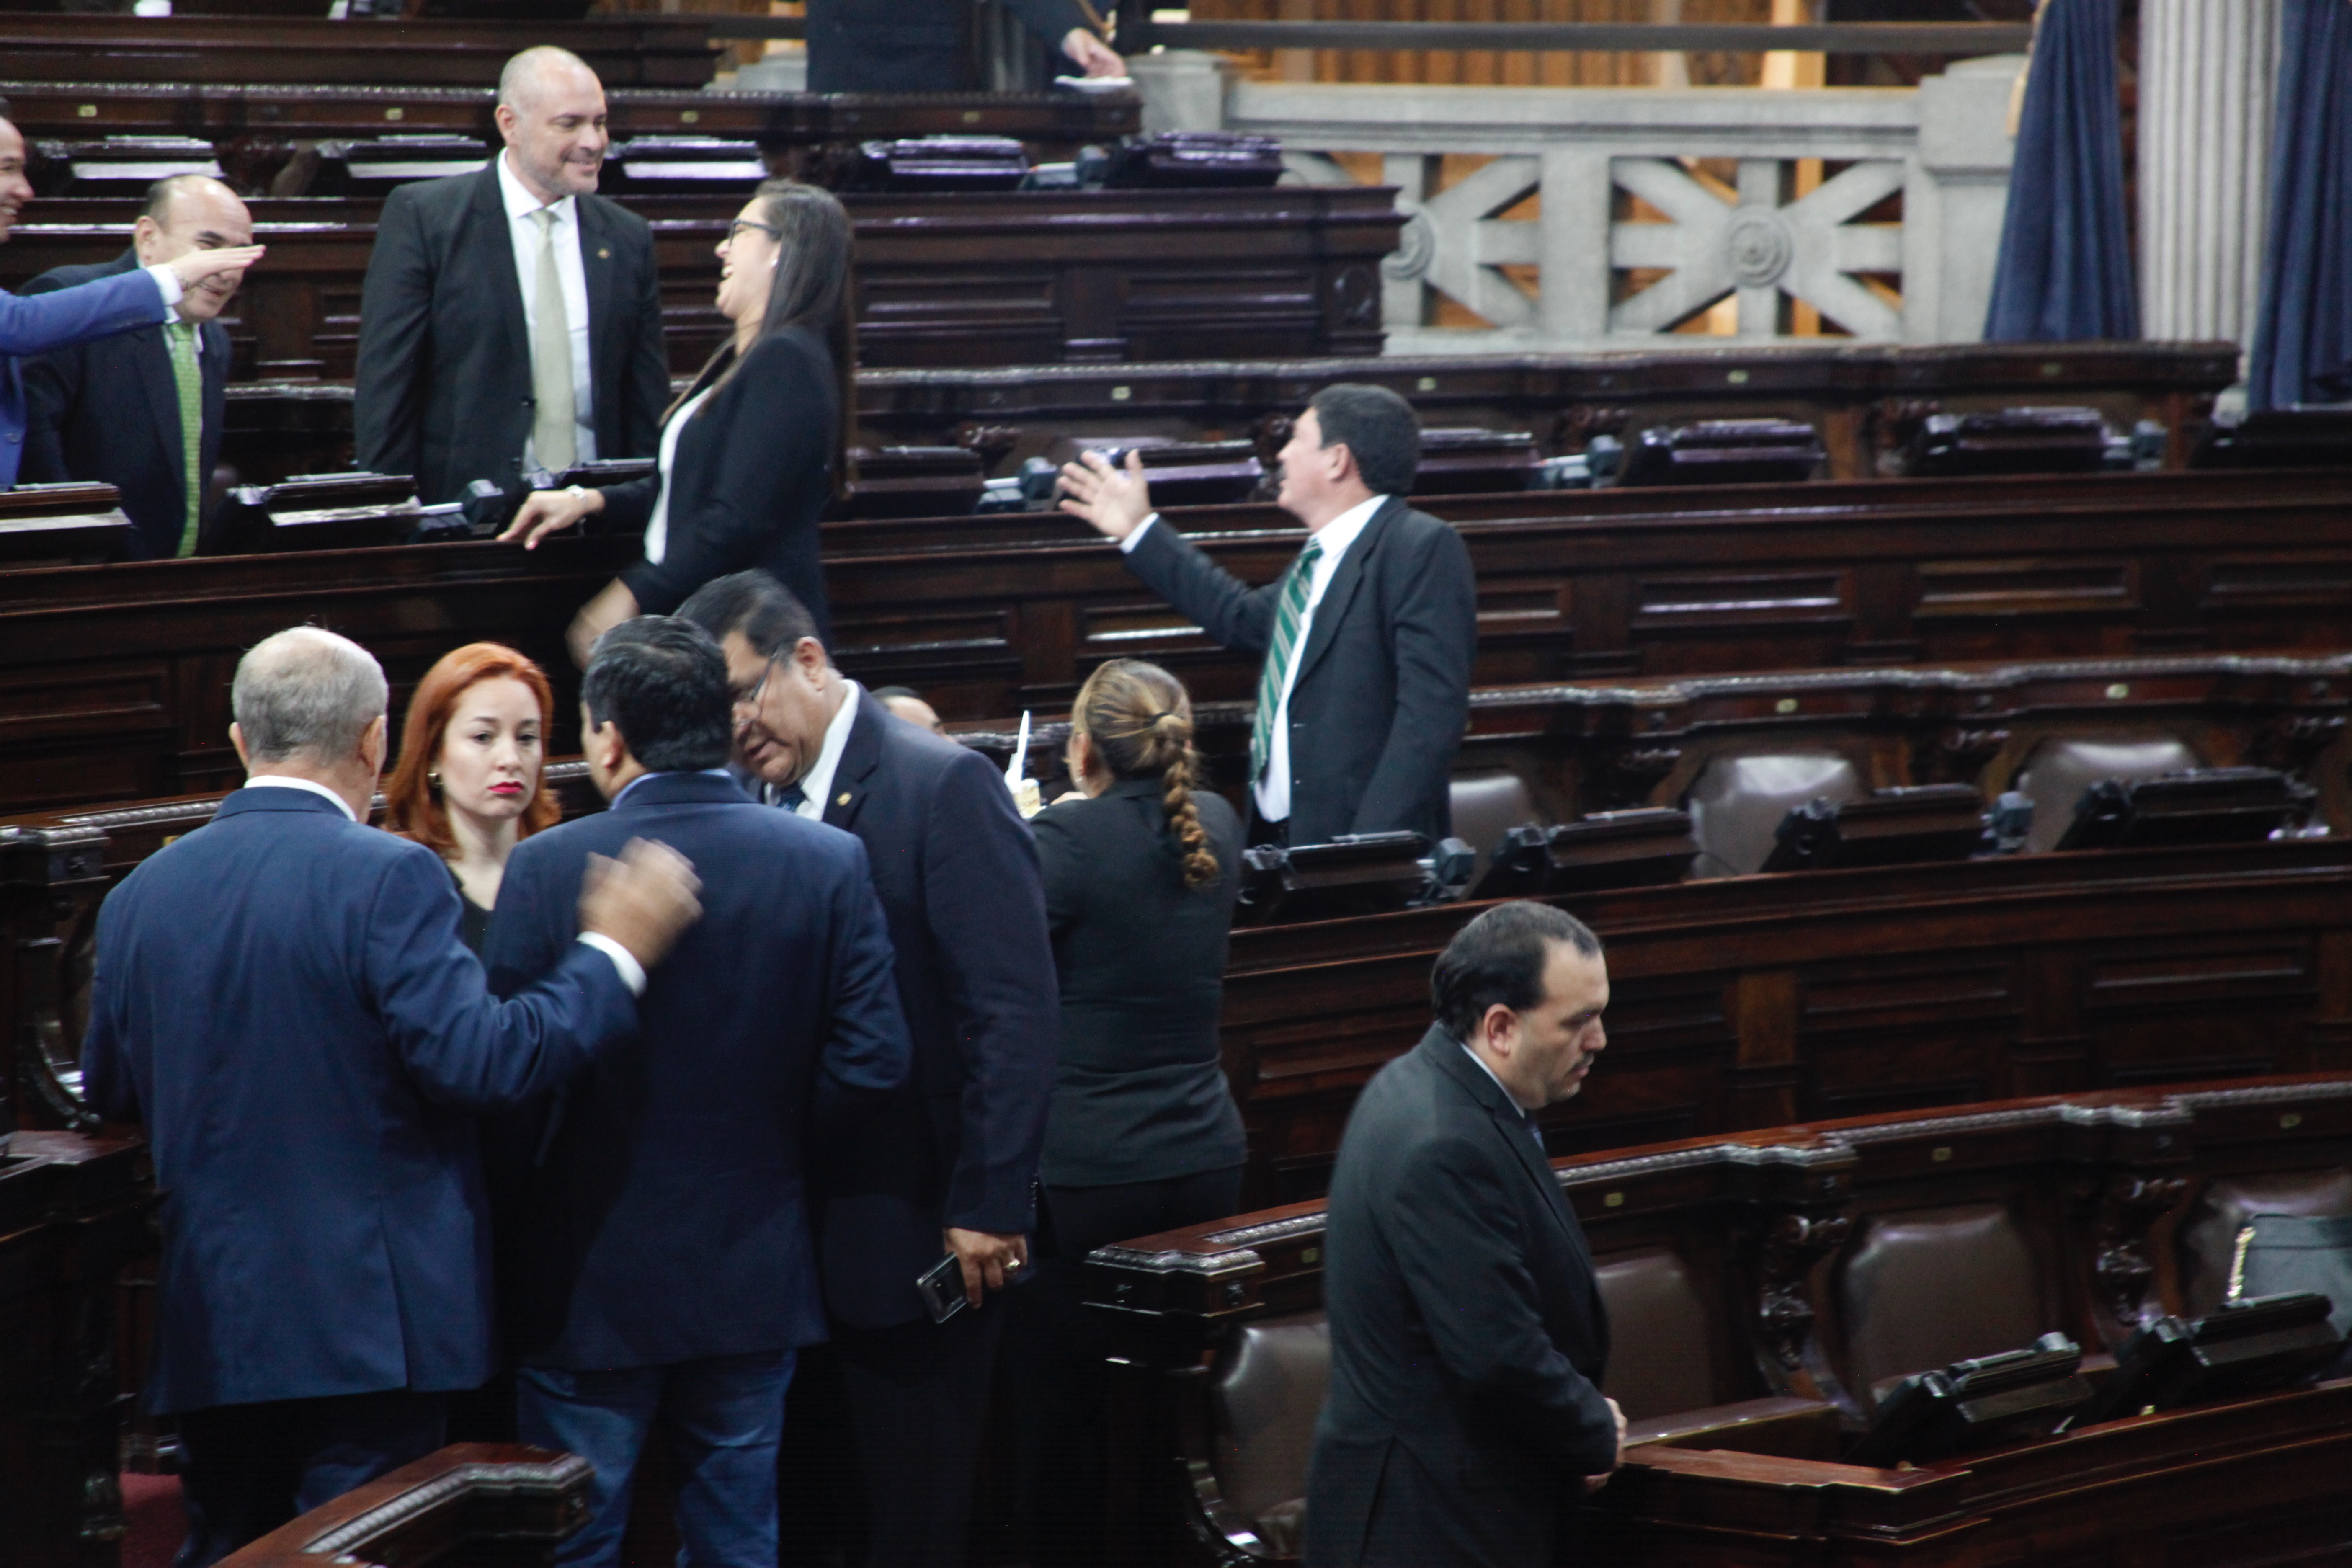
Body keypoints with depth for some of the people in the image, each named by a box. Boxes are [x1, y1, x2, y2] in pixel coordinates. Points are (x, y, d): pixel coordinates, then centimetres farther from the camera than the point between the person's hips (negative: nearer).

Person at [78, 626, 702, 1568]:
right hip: (367, 1328, -5)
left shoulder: (140, 895, 5)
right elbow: (483, 1062, -19)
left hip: (209, 1331, 5)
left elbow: (110, 1097, 15)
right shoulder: (386, 879, -14)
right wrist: (612, 953, -9)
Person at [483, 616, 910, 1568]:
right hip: (755, 1278, 3)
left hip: (592, 1284, -2)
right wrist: (758, 1118, 8)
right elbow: (873, 1061, -8)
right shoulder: (829, 863, -6)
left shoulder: (549, 869, -13)